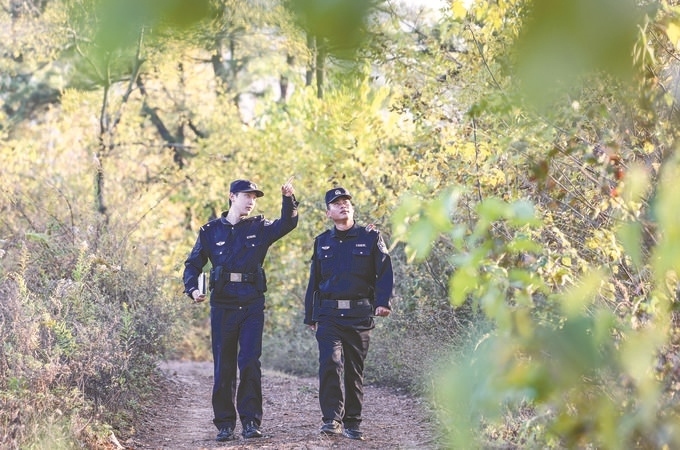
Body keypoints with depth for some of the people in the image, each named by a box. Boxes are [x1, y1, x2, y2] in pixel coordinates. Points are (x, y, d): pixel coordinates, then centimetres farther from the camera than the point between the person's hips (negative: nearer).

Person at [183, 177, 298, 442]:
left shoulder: (259, 228, 8)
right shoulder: (211, 231, 6)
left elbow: (287, 224, -7)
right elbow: (193, 264, 9)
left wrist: (289, 200, -24)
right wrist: (192, 289, -9)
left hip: (252, 305, 0)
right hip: (222, 305, 0)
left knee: (250, 363, -7)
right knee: (224, 367, 4)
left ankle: (251, 422, -3)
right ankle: (225, 424, 11)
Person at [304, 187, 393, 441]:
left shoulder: (370, 237, 6)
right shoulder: (322, 242, 14)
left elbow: (385, 272, -1)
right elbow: (313, 281, 18)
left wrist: (383, 302, -16)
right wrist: (310, 316, 16)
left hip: (359, 314, -1)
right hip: (329, 314, 1)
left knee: (355, 369, 5)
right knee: (331, 363, -16)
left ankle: (352, 422, 14)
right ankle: (332, 419, -17)